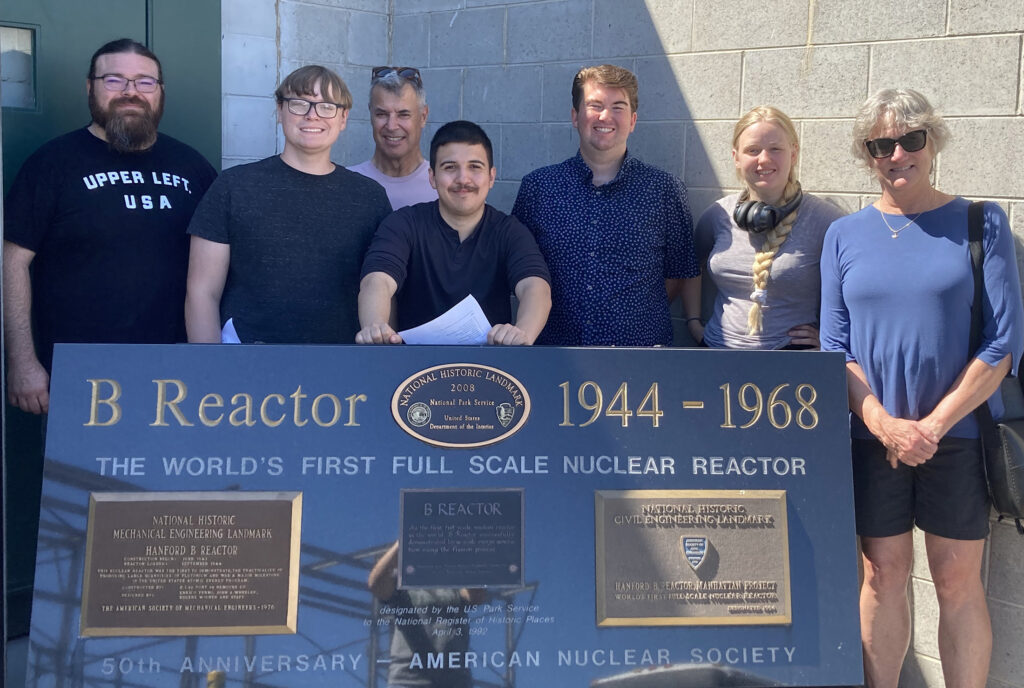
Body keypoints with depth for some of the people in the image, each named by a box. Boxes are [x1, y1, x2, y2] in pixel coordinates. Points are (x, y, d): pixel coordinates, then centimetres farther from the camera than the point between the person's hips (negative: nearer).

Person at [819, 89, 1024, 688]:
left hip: (958, 432, -2)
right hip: (874, 437, 2)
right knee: (884, 574, 9)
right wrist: (884, 424, -11)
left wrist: (933, 425, -12)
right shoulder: (845, 236, 5)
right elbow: (835, 345, 2)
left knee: (958, 581, 5)